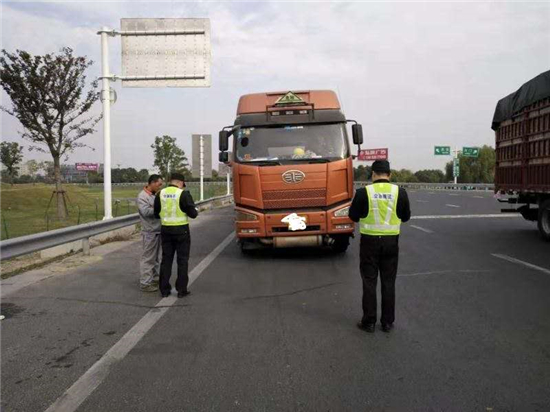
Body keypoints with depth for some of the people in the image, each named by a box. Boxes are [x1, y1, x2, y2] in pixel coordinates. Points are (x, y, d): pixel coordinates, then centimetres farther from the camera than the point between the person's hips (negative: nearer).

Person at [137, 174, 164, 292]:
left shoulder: (155, 195, 12)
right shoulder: (142, 196, -13)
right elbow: (146, 211, -25)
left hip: (158, 231, 8)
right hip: (150, 232, -8)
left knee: (156, 258, 16)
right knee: (148, 258, -3)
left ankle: (155, 279, 26)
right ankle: (145, 283, 4)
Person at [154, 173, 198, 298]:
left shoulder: (160, 194, 1)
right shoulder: (183, 194, -13)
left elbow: (156, 214, 8)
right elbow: (192, 213, -13)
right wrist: (196, 212, 9)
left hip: (165, 230, 4)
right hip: (181, 231, -4)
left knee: (166, 259, 13)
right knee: (182, 260, 7)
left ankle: (164, 290, 16)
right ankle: (181, 290, 10)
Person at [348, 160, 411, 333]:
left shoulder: (363, 192, -10)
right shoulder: (400, 192, -3)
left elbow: (353, 216, -1)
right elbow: (406, 216, 7)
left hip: (370, 241, -2)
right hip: (391, 241, 2)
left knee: (369, 282, 7)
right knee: (388, 282, 12)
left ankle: (369, 322, 13)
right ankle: (388, 322, 19)